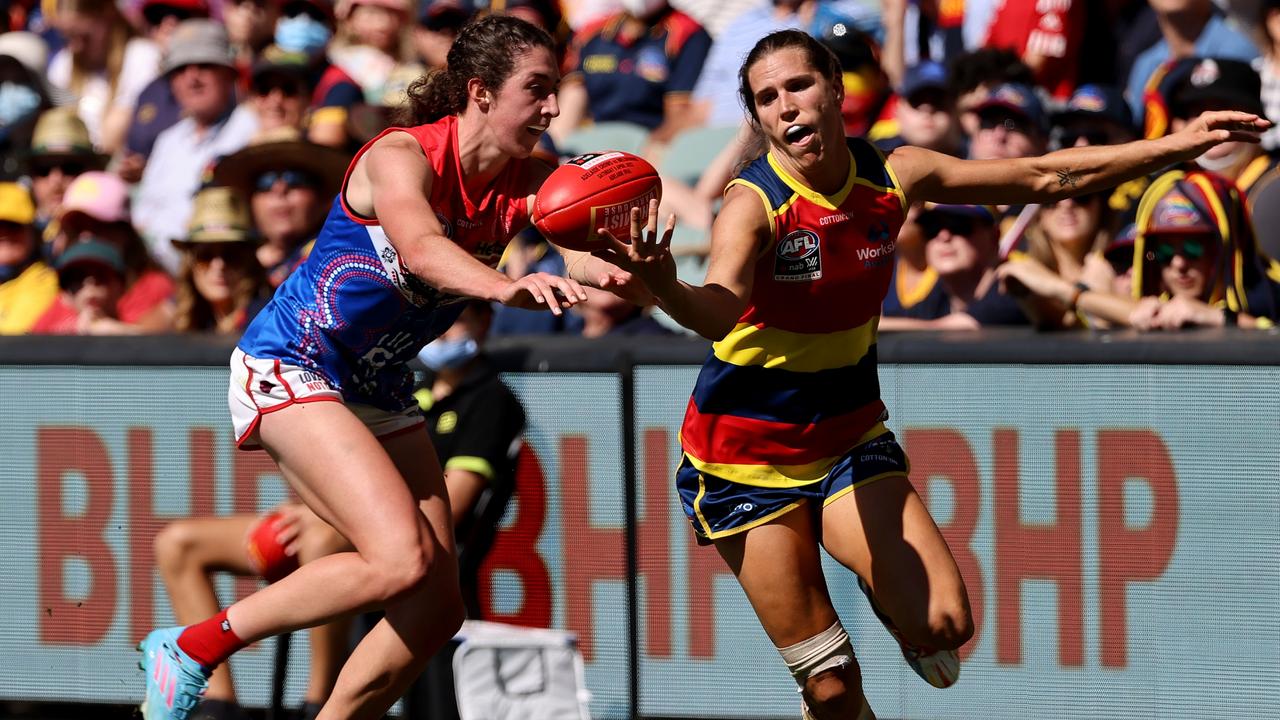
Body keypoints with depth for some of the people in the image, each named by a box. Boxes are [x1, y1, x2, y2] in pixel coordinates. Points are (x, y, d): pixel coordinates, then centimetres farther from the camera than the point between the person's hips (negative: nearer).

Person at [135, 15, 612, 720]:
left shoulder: (526, 185, -1)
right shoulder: (402, 155, -20)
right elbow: (419, 245, -41)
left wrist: (621, 269, -45)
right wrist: (503, 286, -60)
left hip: (379, 391, 8)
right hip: (285, 369, -8)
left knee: (436, 607, 1)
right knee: (402, 562, -23)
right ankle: (187, 649, -11)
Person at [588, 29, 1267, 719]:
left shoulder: (893, 176, -7)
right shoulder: (753, 204, -22)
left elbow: (1045, 177, 2)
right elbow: (720, 310, -43)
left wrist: (1174, 144, 0)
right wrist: (663, 285, -66)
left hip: (849, 437, 4)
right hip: (748, 455, -4)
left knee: (944, 627, -16)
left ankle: (880, 587, 18)